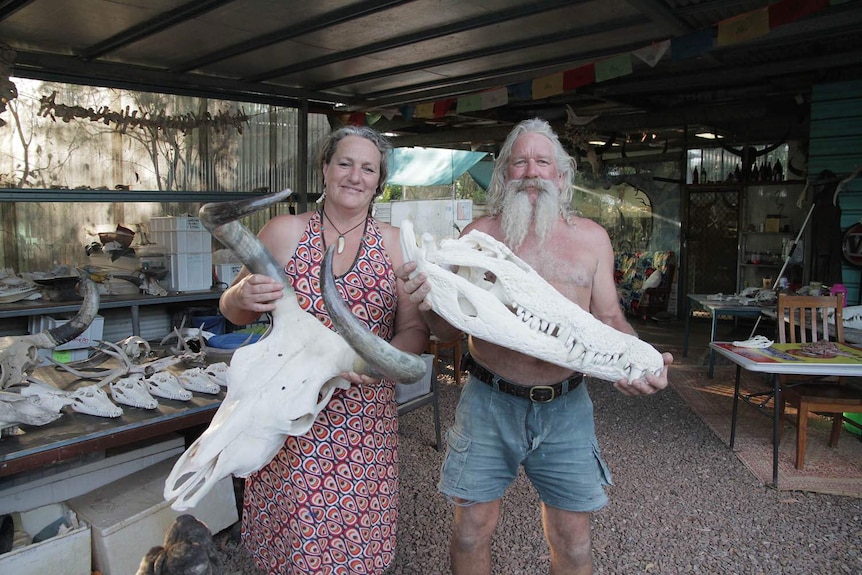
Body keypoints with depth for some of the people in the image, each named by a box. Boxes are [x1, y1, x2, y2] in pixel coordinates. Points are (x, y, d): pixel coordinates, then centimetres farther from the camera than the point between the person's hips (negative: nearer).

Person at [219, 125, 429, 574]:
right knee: (293, 533, 6)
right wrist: (242, 297, -17)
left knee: (357, 537, 9)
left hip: (365, 421, 1)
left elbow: (415, 330, 0)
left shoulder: (394, 244, 1)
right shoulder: (284, 232, -1)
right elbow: (234, 313, 6)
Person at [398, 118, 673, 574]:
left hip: (566, 407, 1)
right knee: (472, 529, 11)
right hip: (488, 402, -1)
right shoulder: (480, 234, 0)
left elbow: (609, 318, 8)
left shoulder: (591, 238, 4)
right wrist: (429, 301, -21)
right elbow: (450, 329, 1)